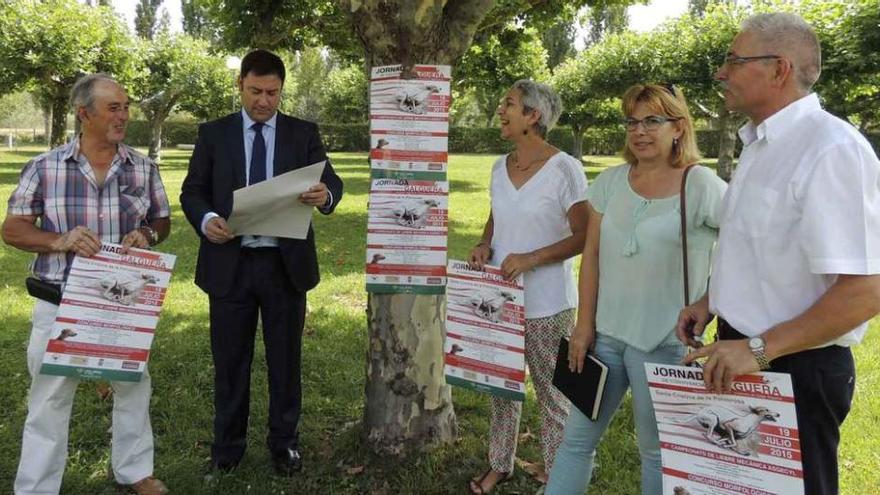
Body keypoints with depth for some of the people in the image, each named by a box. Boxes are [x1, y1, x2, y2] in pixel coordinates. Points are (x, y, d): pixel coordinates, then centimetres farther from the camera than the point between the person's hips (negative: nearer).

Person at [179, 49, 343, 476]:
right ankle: (227, 446, 25)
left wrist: (325, 195, -26)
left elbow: (331, 182, -2)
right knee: (230, 360, 9)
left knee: (285, 359, 9)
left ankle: (284, 442, 25)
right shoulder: (213, 134, 6)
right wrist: (206, 219, -18)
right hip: (229, 264, 0)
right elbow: (192, 191, 4)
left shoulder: (303, 134, 5)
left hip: (286, 264, 0)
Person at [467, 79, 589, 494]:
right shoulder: (500, 167, 7)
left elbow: (584, 235, -14)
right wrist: (484, 245, -1)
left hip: (546, 304, -6)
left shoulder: (564, 169, -13)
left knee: (552, 393, 8)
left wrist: (530, 259, -23)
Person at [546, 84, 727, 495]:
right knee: (577, 438, 13)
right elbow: (592, 255, 7)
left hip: (665, 343, -4)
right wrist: (584, 325, 4)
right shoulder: (611, 181, 5)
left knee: (657, 449, 11)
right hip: (606, 333, 5)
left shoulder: (702, 187, -9)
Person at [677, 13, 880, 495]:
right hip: (738, 358, 9)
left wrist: (759, 349, -27)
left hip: (793, 368, -9)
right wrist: (711, 301, 10)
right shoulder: (760, 145, 9)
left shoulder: (832, 149, -21)